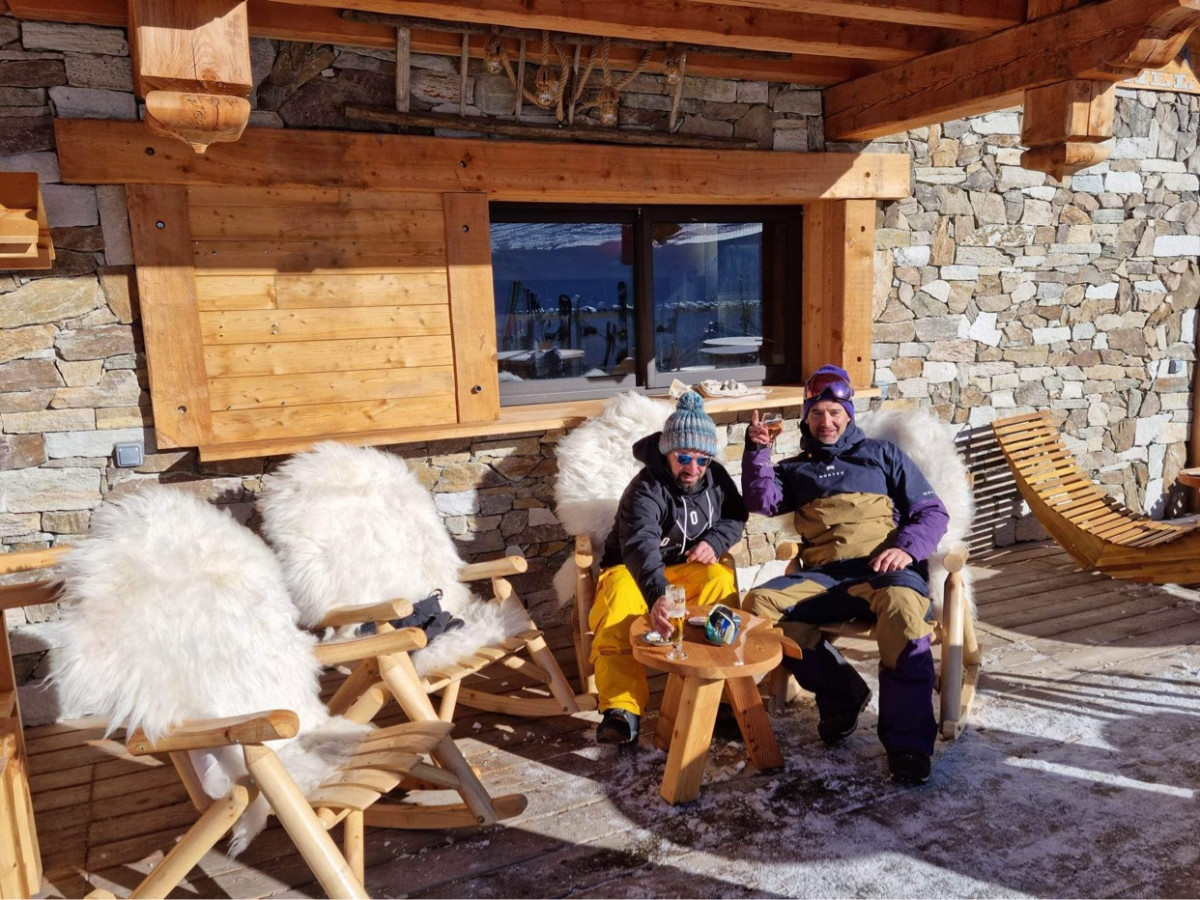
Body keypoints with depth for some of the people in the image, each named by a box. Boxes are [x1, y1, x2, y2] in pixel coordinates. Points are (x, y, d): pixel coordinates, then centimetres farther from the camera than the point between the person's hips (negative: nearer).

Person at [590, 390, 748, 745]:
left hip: (690, 566, 4)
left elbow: (736, 516, 11)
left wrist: (715, 541, -13)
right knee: (617, 610, -34)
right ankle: (622, 708, -31)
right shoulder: (645, 490, -27)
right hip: (634, 569, -4)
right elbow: (641, 546, -45)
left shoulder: (716, 477, -7)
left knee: (721, 580, -28)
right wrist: (658, 596, -65)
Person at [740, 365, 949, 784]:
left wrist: (907, 547, -7)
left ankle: (907, 741, -28)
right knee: (759, 603, -25)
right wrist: (757, 452, -6)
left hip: (883, 569, -2)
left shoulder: (882, 454, 21)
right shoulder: (795, 469, 26)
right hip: (824, 577, 3)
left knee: (902, 604, -38)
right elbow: (762, 502, 7)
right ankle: (840, 693, -9)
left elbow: (932, 512, 13)